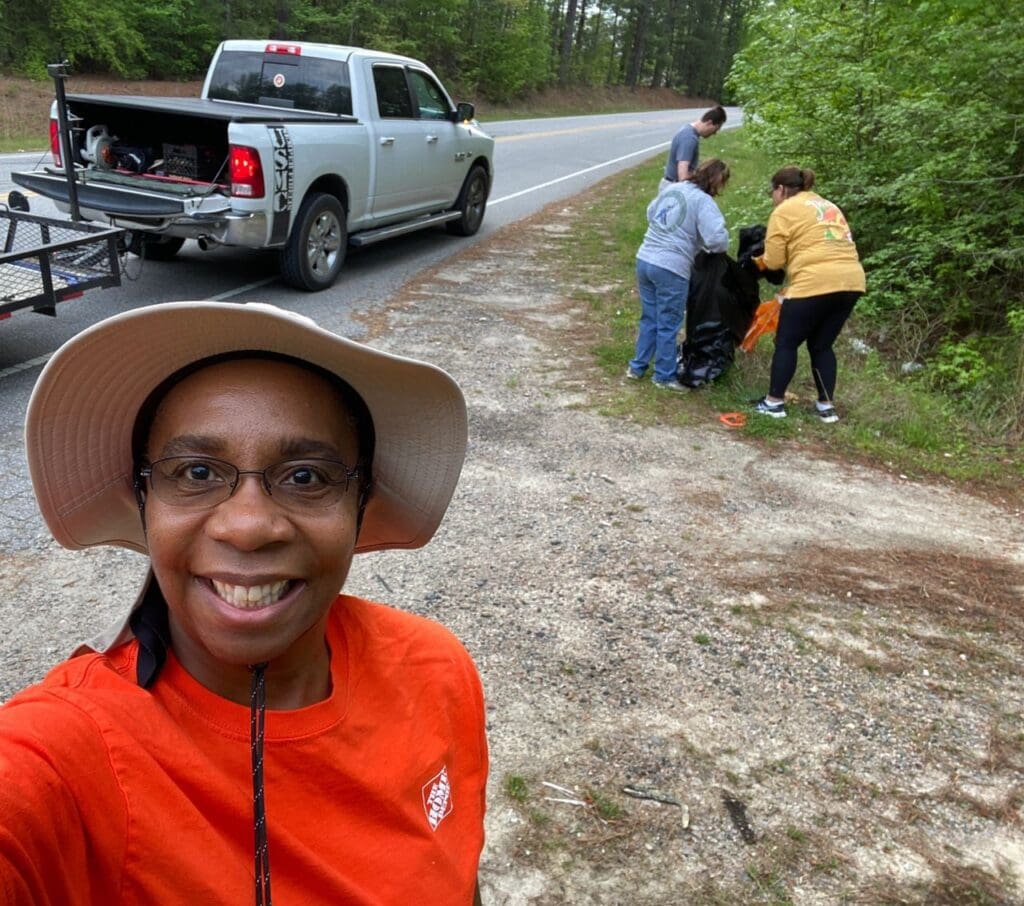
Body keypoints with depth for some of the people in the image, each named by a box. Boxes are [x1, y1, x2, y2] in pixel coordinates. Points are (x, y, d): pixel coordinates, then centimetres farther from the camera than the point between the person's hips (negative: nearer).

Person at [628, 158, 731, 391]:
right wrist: (722, 246, 2)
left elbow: (650, 213, 25)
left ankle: (637, 367, 29)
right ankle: (664, 376, 19)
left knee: (649, 318, 21)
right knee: (668, 325, 7)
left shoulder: (670, 188, 10)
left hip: (644, 260, 7)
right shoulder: (703, 201, -11)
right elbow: (716, 238, -21)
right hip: (671, 269, -7)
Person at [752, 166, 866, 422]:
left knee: (786, 343, 8)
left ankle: (774, 402, 12)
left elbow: (773, 260, 0)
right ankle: (827, 405, 18)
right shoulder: (828, 206, 26)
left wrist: (761, 261, 20)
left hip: (816, 284, -7)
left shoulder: (784, 211, 3)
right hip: (851, 281, 7)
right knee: (821, 345, 19)